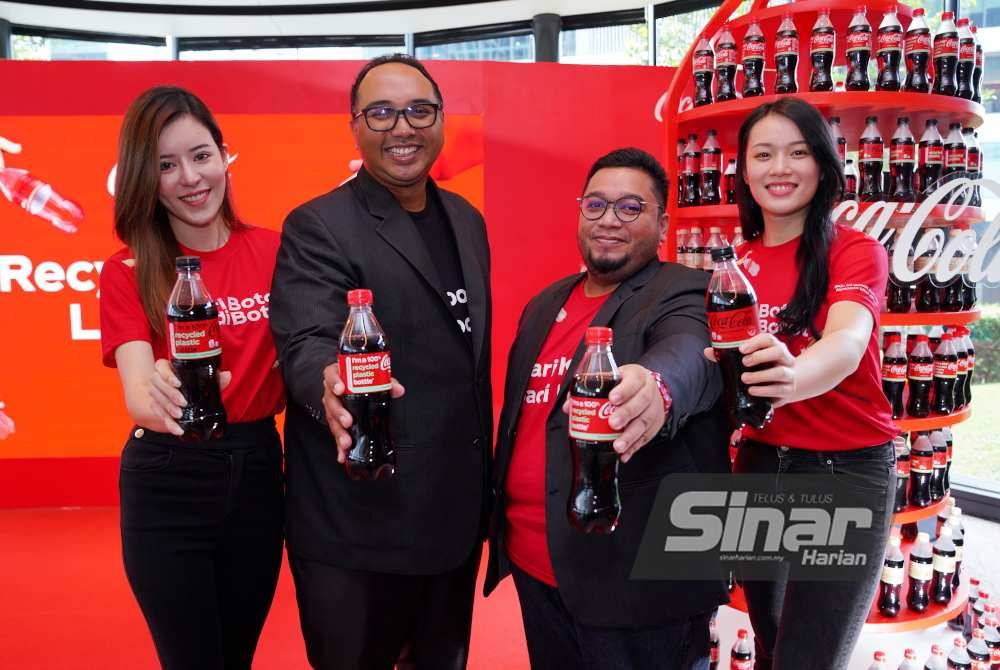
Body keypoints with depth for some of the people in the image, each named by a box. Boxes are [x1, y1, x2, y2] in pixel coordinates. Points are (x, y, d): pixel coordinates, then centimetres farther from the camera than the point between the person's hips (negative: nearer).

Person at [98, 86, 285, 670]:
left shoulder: (273, 251, -4)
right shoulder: (127, 272, -8)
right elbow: (138, 393, -19)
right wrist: (160, 393, -44)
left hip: (257, 473, 2)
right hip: (166, 489, -2)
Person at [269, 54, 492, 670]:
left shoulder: (467, 221, 9)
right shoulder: (318, 226, -10)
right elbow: (305, 342, -23)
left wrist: (484, 482, 13)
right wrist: (330, 386, -46)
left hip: (456, 513, 6)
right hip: (358, 524, -6)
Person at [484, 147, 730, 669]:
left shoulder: (685, 293, -8)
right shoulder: (545, 305, 12)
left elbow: (688, 355, -30)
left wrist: (655, 387, -52)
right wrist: (503, 523, 15)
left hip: (640, 573, -6)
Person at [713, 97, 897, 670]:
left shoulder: (856, 251, -11)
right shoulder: (739, 264, 3)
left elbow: (848, 341, -31)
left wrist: (794, 377, -50)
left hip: (846, 470, -4)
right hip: (760, 463, 5)